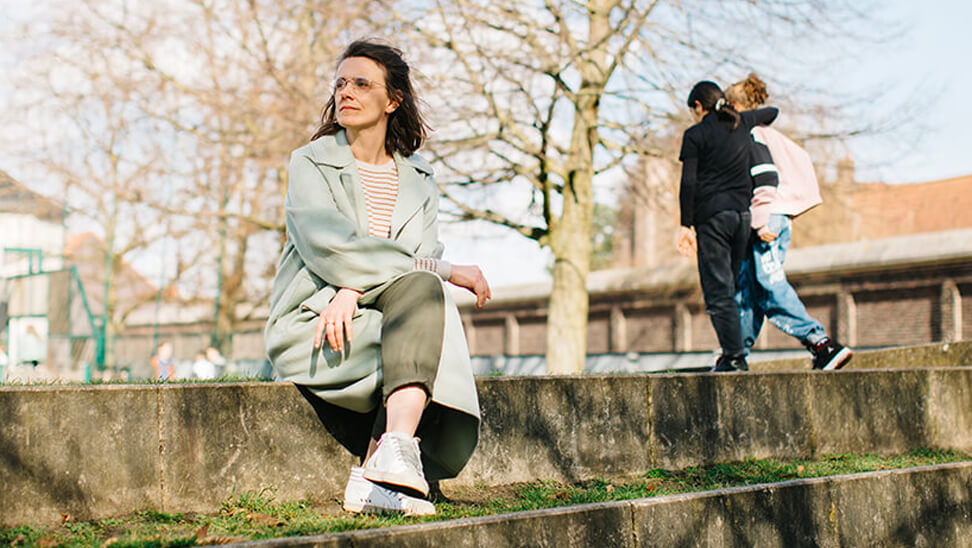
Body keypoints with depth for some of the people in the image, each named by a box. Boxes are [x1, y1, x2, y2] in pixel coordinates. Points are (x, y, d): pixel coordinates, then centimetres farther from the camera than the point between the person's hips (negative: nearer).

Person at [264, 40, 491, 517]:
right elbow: (330, 247, -13)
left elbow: (423, 255, 0)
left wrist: (353, 290, -22)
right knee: (422, 290, -29)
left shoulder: (418, 181, 17)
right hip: (309, 325, -4)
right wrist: (447, 272, -17)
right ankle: (396, 453, -41)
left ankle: (375, 481, -34)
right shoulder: (309, 163, 4)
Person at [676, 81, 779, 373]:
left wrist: (685, 225, -7)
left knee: (718, 290, -4)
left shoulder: (695, 135, -4)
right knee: (729, 285, 12)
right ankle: (732, 352, 9)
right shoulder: (741, 122, 12)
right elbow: (772, 112, 33)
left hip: (712, 216, -6)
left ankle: (735, 356, -10)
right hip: (742, 213, 6)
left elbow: (688, 183, -10)